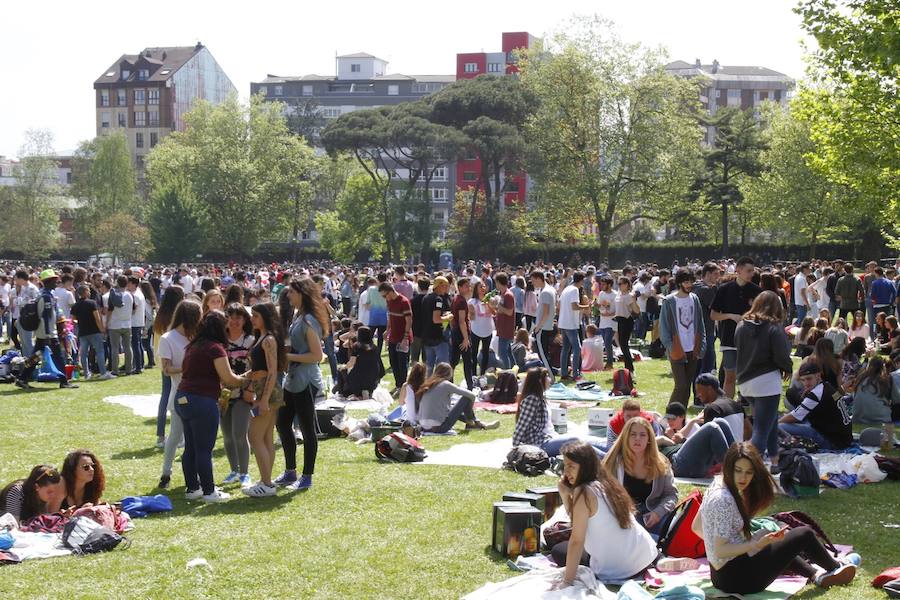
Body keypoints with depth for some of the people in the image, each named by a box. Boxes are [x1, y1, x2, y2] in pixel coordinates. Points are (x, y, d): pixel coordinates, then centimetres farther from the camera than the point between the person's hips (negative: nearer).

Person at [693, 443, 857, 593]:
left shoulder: (716, 486, 2)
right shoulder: (724, 500, -24)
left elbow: (696, 527, 14)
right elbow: (720, 551, -24)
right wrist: (758, 544, -30)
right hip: (737, 578, -9)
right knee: (804, 534, 2)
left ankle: (817, 573, 35)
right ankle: (836, 568, 27)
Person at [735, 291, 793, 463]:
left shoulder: (742, 325, 4)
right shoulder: (774, 327, -12)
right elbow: (782, 356, -12)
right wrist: (788, 369, 7)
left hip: (745, 383, 7)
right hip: (767, 382, -7)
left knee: (771, 419, 27)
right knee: (762, 429, -7)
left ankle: (774, 459, 36)